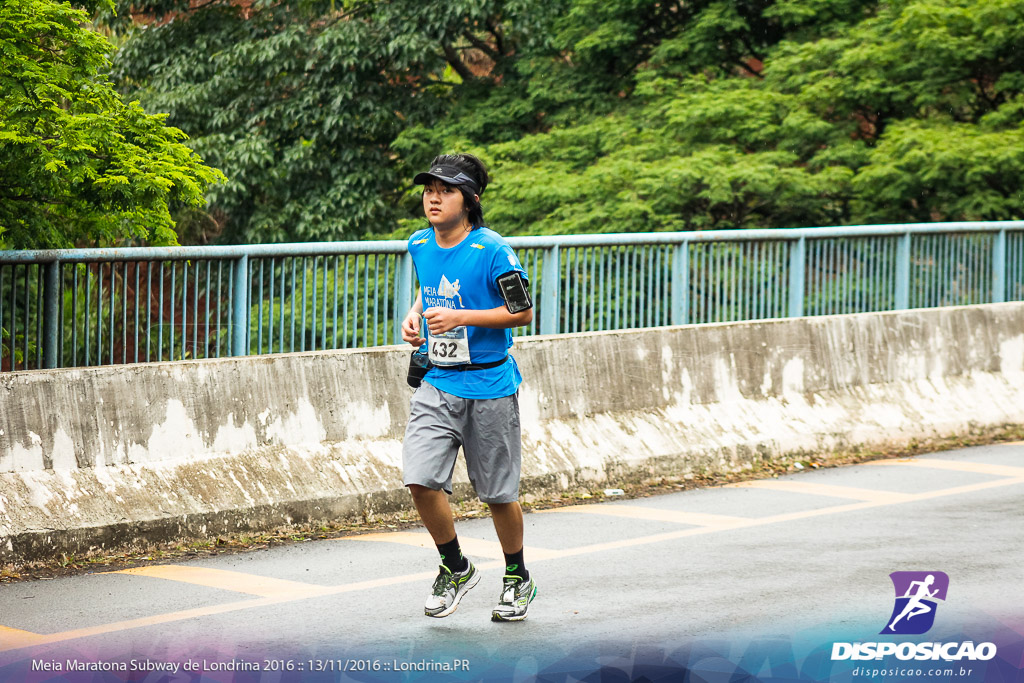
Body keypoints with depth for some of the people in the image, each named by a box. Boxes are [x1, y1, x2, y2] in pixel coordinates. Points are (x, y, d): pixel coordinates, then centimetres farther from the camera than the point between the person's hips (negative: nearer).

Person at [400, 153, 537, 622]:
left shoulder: (492, 251, -15)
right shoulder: (419, 245, 4)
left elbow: (523, 312, -11)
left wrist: (459, 317, -20)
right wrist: (414, 315, 4)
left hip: (489, 385, -4)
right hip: (436, 384, 5)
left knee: (497, 492, 6)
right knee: (420, 480, -11)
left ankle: (517, 578, 30)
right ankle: (455, 569, 12)